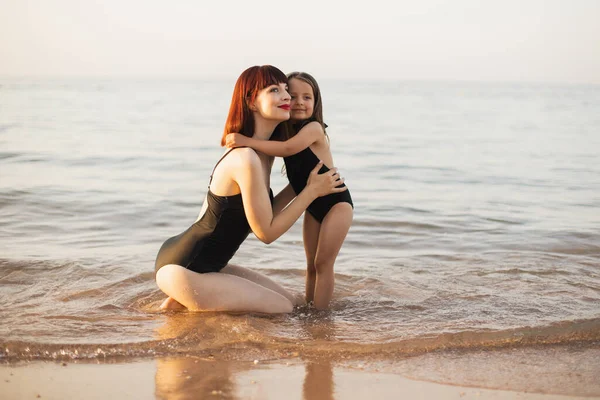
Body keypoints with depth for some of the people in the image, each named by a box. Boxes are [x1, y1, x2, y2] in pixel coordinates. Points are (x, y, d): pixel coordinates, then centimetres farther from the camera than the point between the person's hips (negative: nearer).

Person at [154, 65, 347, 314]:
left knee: (288, 301, 16)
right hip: (183, 269, -10)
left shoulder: (263, 154, 6)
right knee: (283, 309, -6)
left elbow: (262, 215, 13)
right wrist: (312, 191, -10)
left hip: (200, 263, 10)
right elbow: (266, 232, -17)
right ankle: (189, 304, -1)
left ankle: (189, 299, 12)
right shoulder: (246, 159, -24)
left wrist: (299, 184, 12)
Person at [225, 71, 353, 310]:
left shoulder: (314, 128, -21)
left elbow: (288, 149, -36)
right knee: (312, 264, 12)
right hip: (313, 206, 8)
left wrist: (247, 141, -38)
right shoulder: (284, 132, 3)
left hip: (337, 202, -7)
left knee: (323, 262, -8)